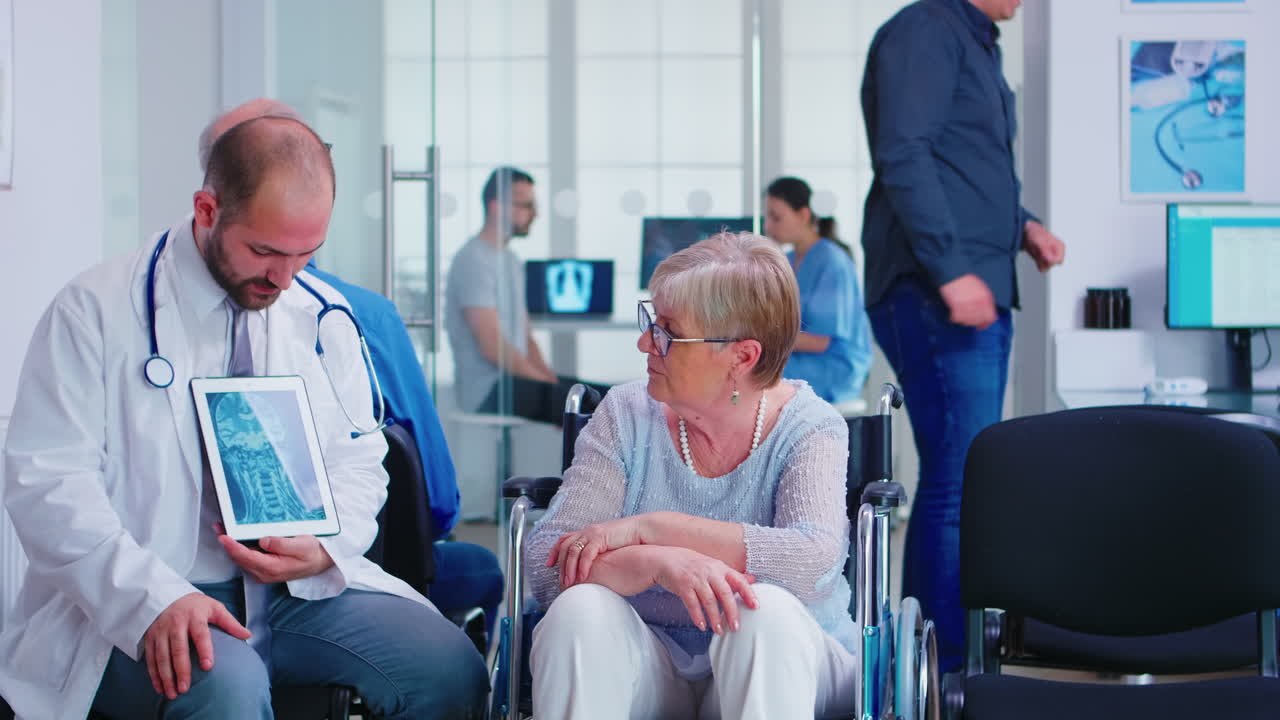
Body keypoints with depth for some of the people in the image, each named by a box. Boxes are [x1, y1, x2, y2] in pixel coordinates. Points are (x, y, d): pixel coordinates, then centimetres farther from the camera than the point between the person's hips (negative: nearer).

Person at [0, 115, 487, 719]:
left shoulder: (323, 315, 11)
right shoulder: (95, 311, -5)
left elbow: (357, 463, 15)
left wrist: (325, 549, -9)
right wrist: (155, 599, -26)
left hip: (301, 591, 5)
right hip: (131, 612, -5)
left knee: (450, 668, -18)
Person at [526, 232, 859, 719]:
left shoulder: (808, 428, -6)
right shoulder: (628, 416, -1)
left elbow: (814, 561, -25)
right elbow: (546, 563, -11)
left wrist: (648, 527, -24)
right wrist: (660, 563, -32)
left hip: (780, 664, -1)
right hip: (646, 669, 2)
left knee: (768, 610, -33)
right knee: (580, 608, -28)